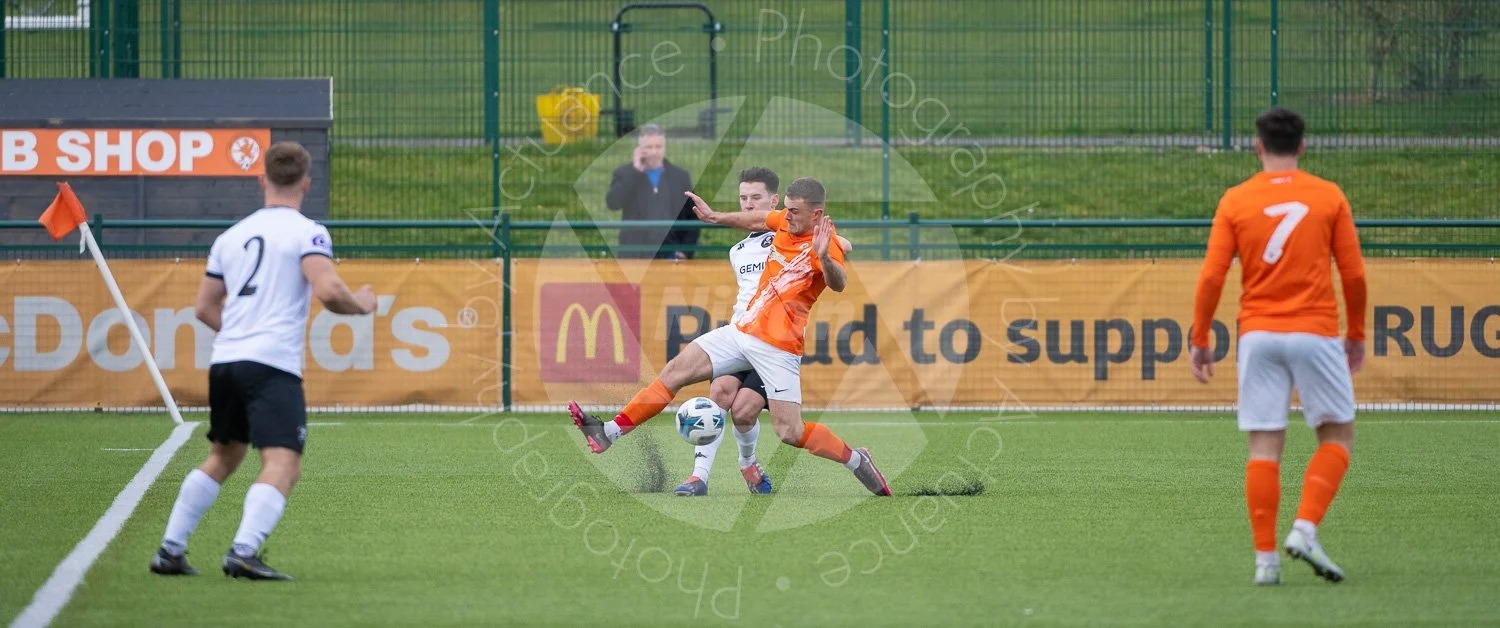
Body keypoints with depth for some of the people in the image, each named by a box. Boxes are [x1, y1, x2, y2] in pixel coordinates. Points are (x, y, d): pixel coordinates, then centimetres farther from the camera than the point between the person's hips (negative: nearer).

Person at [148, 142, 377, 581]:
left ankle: (170, 549, 21)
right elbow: (328, 292, -16)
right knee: (283, 466, -11)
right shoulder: (307, 233, -2)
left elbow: (205, 308, 22)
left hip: (224, 361, 7)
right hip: (273, 364, -7)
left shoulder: (232, 236, 17)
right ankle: (244, 552, -30)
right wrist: (361, 305, 4)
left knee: (222, 459, 23)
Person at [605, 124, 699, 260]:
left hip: (670, 255, 1)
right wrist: (635, 171, -12)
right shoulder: (625, 174, 5)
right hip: (636, 257, -1)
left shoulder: (680, 176, 9)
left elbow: (692, 217, 11)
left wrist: (686, 251, -1)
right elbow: (612, 203, -13)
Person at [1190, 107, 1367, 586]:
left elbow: (1211, 277, -1)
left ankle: (1265, 557, -2)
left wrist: (1199, 340, 8)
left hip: (1258, 335, 1)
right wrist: (1356, 335, 14)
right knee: (1337, 434, 11)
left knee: (1264, 447, 3)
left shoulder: (1235, 201, 3)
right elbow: (1354, 274, 2)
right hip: (1315, 332, -1)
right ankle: (1305, 529, -7)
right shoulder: (1329, 197, 2)